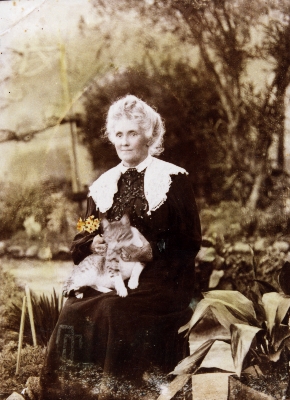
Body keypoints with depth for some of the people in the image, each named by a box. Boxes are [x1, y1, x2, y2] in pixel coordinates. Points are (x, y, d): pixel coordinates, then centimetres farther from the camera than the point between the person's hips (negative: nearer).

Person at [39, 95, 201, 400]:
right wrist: (93, 245, -6)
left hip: (160, 275, -4)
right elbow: (81, 240, 18)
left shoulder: (173, 180, 2)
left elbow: (190, 242, -2)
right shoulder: (102, 186, 15)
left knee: (116, 310, -33)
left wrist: (152, 251, -18)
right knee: (75, 310, -26)